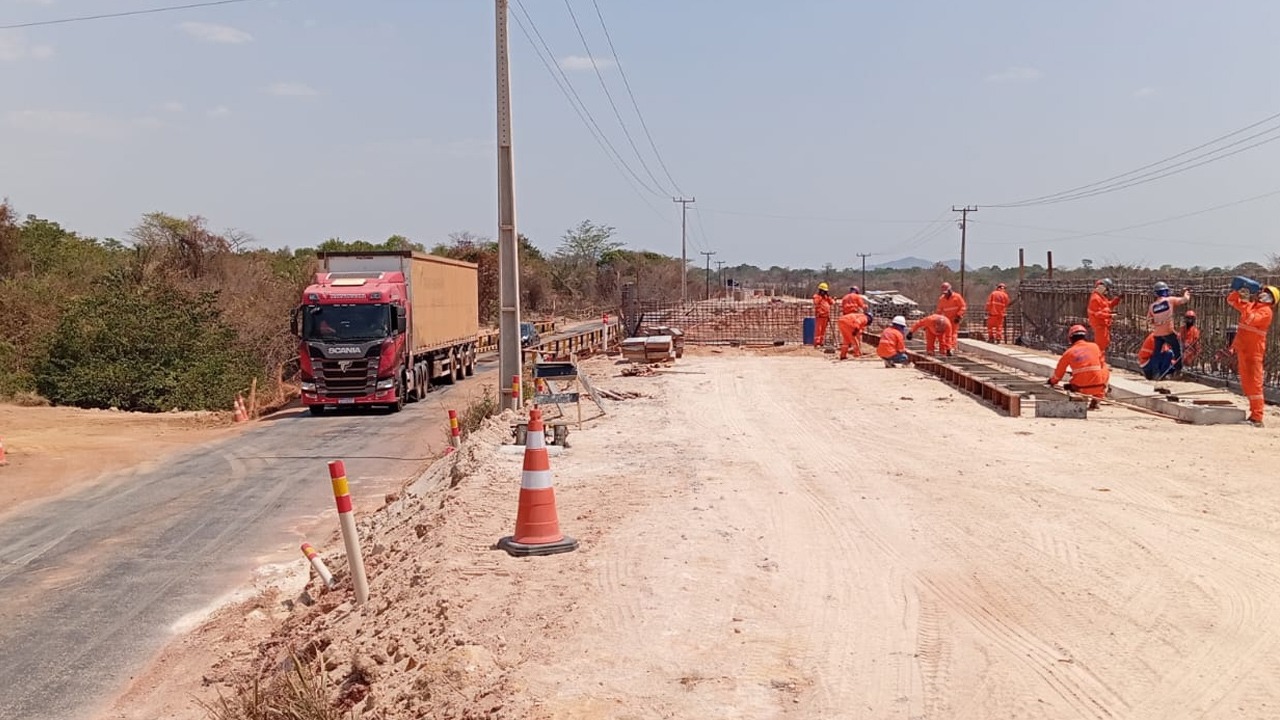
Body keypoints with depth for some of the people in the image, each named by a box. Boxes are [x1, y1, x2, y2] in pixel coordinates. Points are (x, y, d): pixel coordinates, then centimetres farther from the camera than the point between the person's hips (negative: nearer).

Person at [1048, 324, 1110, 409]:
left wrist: (1052, 382, 31)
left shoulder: (1069, 353, 2)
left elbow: (1059, 373, 10)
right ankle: (1095, 400, 23)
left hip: (1080, 388, 1)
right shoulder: (1094, 346, 5)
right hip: (1098, 387, -1)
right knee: (1106, 370, 30)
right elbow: (1102, 364, 20)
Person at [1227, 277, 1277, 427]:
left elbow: (1251, 320, -27)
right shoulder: (1251, 305, 14)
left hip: (1254, 351, -9)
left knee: (1254, 383, -11)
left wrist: (1246, 305, -21)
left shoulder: (1266, 310, -10)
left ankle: (1257, 418, -13)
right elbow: (1231, 300, 21)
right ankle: (1254, 413, 21)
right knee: (1246, 383, 13)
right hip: (1242, 349, 9)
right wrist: (1237, 289, 5)